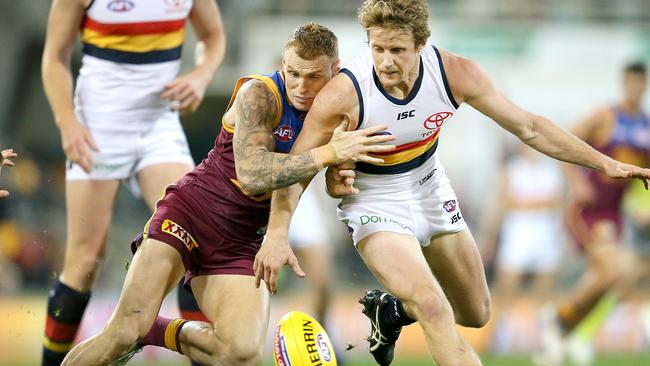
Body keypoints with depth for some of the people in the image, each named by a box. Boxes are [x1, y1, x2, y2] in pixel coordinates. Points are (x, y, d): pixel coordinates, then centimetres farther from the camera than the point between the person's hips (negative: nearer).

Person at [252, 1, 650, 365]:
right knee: (434, 310, -25)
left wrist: (604, 163, -10)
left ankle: (390, 310, 40)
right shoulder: (344, 94, -30)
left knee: (477, 315, 15)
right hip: (374, 204, -5)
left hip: (430, 190, 5)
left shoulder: (455, 74, -21)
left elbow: (528, 127, -10)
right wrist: (277, 234, -29)